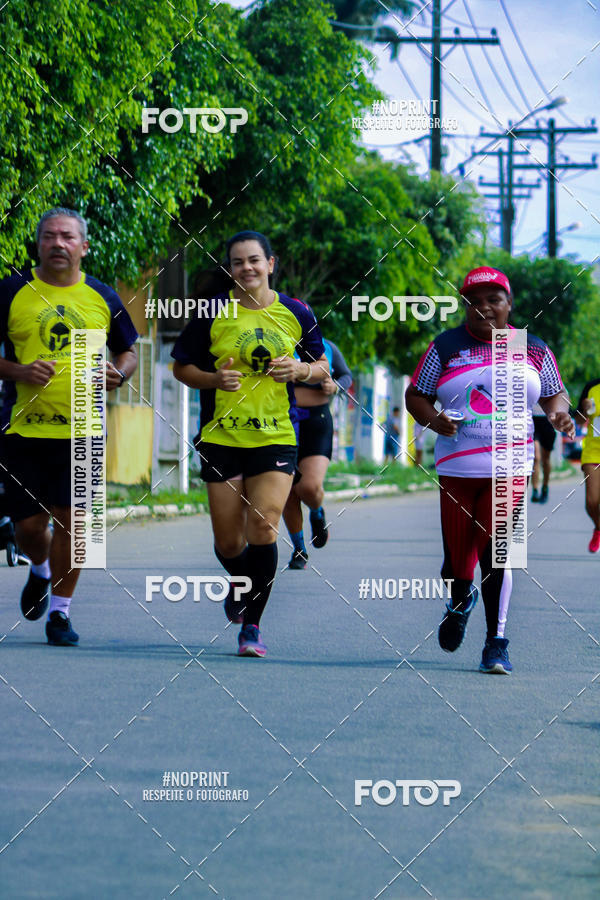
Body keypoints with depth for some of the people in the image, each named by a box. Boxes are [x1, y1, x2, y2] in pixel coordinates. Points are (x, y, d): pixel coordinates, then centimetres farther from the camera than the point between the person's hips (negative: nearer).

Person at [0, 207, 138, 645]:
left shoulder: (103, 297, 7)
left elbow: (129, 351, 17)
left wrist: (119, 373, -5)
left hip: (82, 428, 0)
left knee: (71, 519, -5)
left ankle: (60, 610, 8)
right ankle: (40, 570, 37)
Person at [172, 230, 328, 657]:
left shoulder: (296, 314, 3)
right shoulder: (212, 313, -2)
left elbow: (322, 366, 14)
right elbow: (181, 366, 6)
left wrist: (299, 370, -8)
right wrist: (215, 379, -13)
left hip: (276, 438, 0)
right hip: (222, 437, 0)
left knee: (263, 527, -15)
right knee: (228, 543, 4)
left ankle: (252, 625, -2)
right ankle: (241, 582, 41)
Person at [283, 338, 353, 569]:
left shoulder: (327, 348, 4)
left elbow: (346, 375, 18)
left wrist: (335, 387, -5)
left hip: (316, 423, -1)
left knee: (310, 487, -18)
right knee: (288, 493, 2)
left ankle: (317, 515, 18)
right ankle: (299, 550, 20)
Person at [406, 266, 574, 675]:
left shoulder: (533, 350, 9)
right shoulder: (446, 347, 6)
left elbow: (555, 393, 19)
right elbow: (416, 395, 8)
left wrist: (559, 412, -4)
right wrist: (434, 419, -12)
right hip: (457, 468, 1)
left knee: (495, 549, -15)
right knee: (458, 560, 3)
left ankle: (496, 642, -6)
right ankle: (461, 600, 40)